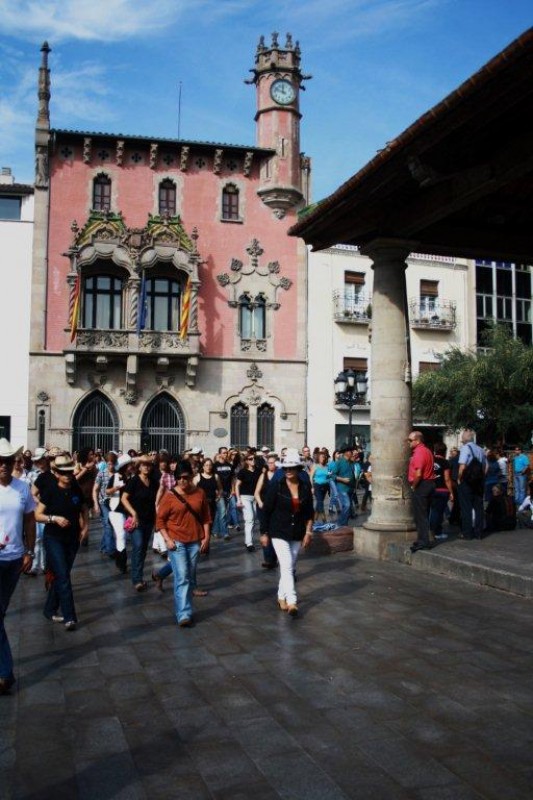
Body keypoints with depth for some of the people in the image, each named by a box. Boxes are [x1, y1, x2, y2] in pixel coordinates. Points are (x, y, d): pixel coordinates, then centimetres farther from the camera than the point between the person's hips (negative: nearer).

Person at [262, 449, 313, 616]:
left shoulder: (305, 486, -1)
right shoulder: (276, 485, -10)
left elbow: (309, 511, 7)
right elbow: (266, 510, -5)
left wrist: (308, 532, 2)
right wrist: (265, 533, -4)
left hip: (297, 533, 4)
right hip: (279, 532, -4)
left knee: (290, 568, 12)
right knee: (287, 566, -14)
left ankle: (281, 596, 29)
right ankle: (292, 602, -17)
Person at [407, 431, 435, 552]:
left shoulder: (419, 452, -17)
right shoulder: (427, 451, 16)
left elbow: (418, 474, -25)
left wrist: (413, 486, -11)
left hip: (421, 485, -10)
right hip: (429, 483, 10)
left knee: (420, 516, -4)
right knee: (424, 514, 15)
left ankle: (423, 542, -2)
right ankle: (423, 540, 22)